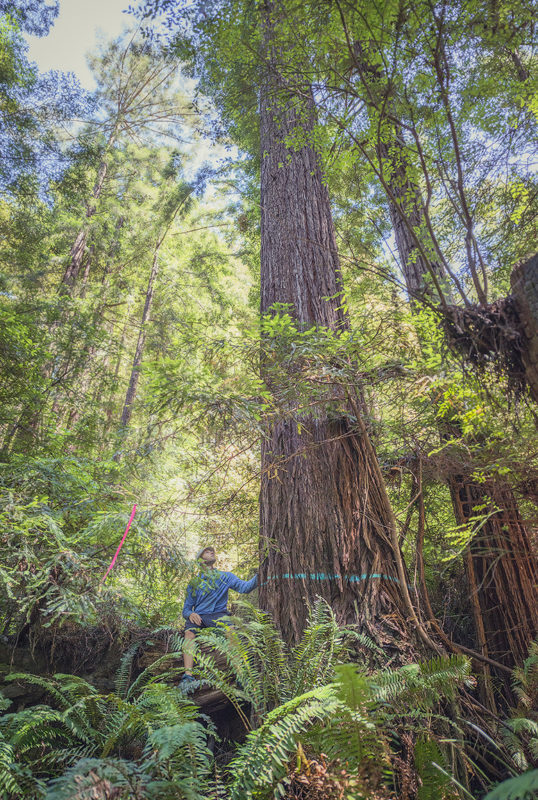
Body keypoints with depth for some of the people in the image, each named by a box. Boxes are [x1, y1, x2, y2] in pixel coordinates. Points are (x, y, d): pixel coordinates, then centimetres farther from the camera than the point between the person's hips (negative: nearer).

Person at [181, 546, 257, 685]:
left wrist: (259, 575, -23)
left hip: (218, 614, -2)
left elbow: (245, 587, -5)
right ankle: (188, 675, -38)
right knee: (189, 632, -31)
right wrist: (190, 614, -10)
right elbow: (186, 609, 15)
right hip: (198, 616, 2)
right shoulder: (194, 583, 17)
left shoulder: (225, 576, 12)